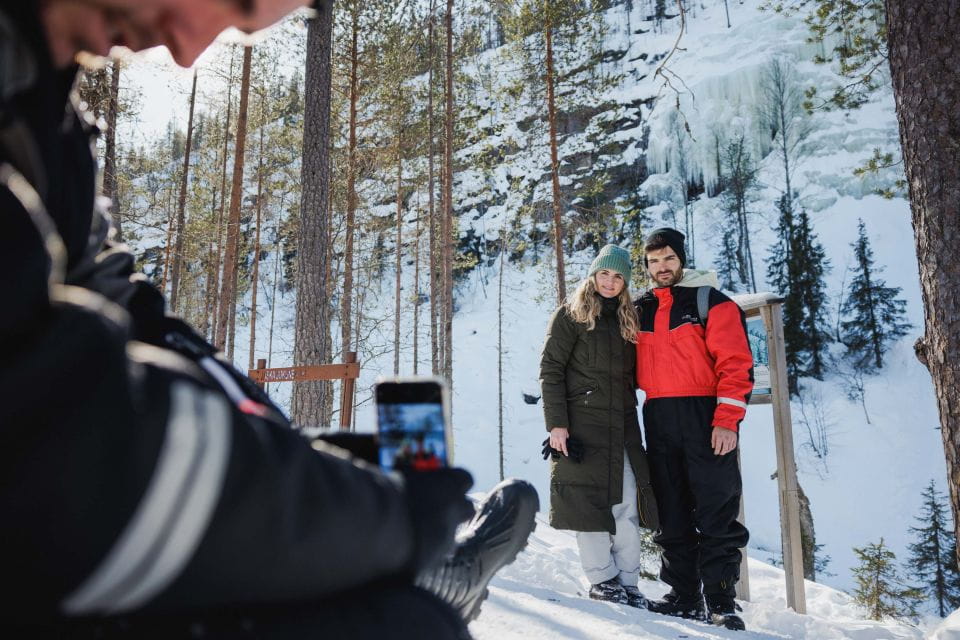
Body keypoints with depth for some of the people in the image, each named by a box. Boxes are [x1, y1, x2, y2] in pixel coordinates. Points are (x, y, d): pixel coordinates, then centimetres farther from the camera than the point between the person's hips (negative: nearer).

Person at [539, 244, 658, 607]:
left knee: (627, 506, 3)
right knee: (590, 502, -3)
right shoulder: (571, 314, 0)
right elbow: (550, 370, -7)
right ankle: (602, 580, 9)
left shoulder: (626, 319, 17)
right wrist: (556, 423, -14)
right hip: (583, 422, -5)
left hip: (623, 426, 5)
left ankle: (627, 581, 12)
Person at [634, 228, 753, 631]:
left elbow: (736, 364, -7)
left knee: (716, 514, -1)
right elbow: (634, 369, 21)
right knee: (672, 515, 9)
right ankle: (684, 596, 19)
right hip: (659, 422, 5)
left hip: (705, 419, -5)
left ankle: (722, 602, 8)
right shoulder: (639, 311, 15)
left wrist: (727, 420, -16)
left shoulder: (711, 302, 0)